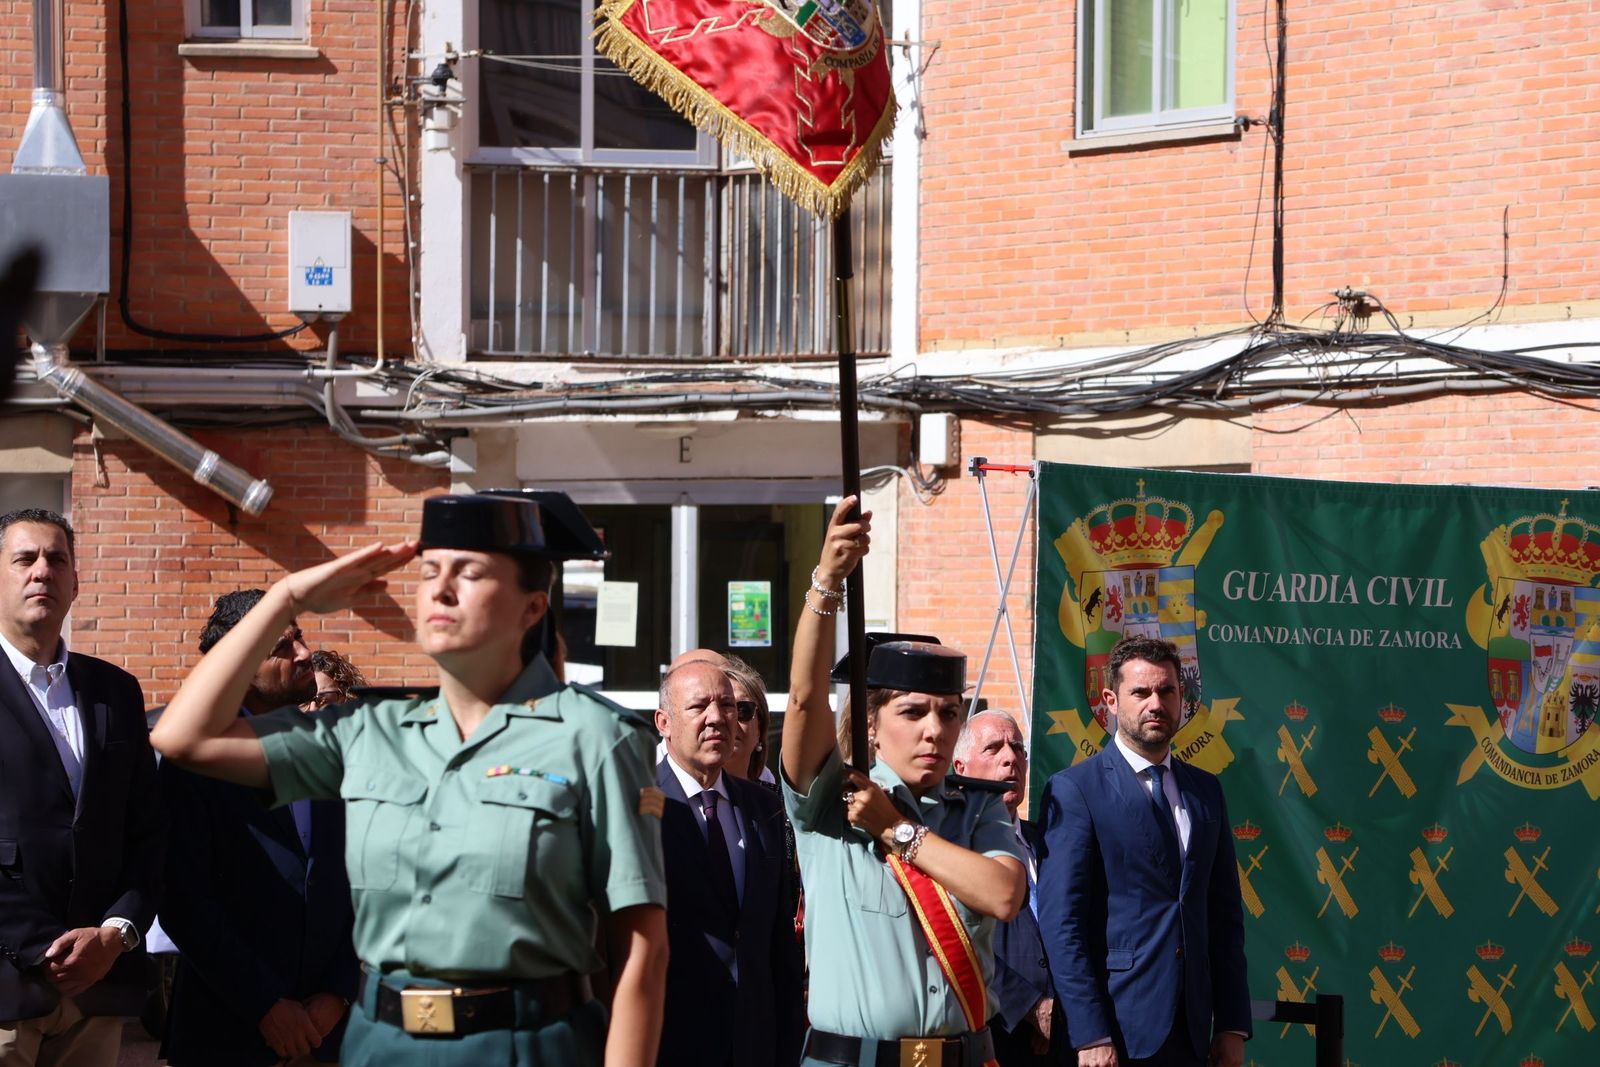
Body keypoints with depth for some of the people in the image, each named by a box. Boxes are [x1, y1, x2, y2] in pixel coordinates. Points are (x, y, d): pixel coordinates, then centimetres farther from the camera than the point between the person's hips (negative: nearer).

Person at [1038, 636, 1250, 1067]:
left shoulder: (1206, 790, 12)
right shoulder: (1074, 790, -6)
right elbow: (1061, 922, -11)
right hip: (1117, 1029, -5)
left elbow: (1226, 915, 13)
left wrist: (1233, 1025, 7)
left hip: (1191, 1031, 5)